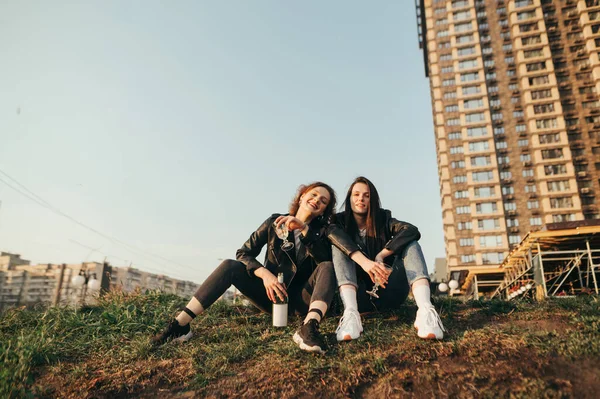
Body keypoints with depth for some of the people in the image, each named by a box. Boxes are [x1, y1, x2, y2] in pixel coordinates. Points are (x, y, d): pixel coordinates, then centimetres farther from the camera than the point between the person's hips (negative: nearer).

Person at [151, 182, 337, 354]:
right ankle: (180, 325, -28)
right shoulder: (275, 222, 0)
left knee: (327, 267, -27)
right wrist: (265, 274, -22)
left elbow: (326, 259, -20)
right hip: (273, 293, 1)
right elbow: (244, 253, -4)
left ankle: (309, 328, -51)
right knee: (230, 265, -21)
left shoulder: (321, 230, 0)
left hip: (302, 299, 0)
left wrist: (304, 229, -30)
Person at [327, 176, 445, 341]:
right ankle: (351, 313, -44)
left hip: (388, 293, 1)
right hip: (359, 296, -1)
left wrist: (380, 257, -26)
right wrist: (364, 261, -40)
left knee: (410, 243, -15)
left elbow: (412, 230, -16)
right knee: (339, 247, -19)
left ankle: (425, 309, -41)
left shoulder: (383, 219, 5)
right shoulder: (340, 221, 3)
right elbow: (332, 232, -24)